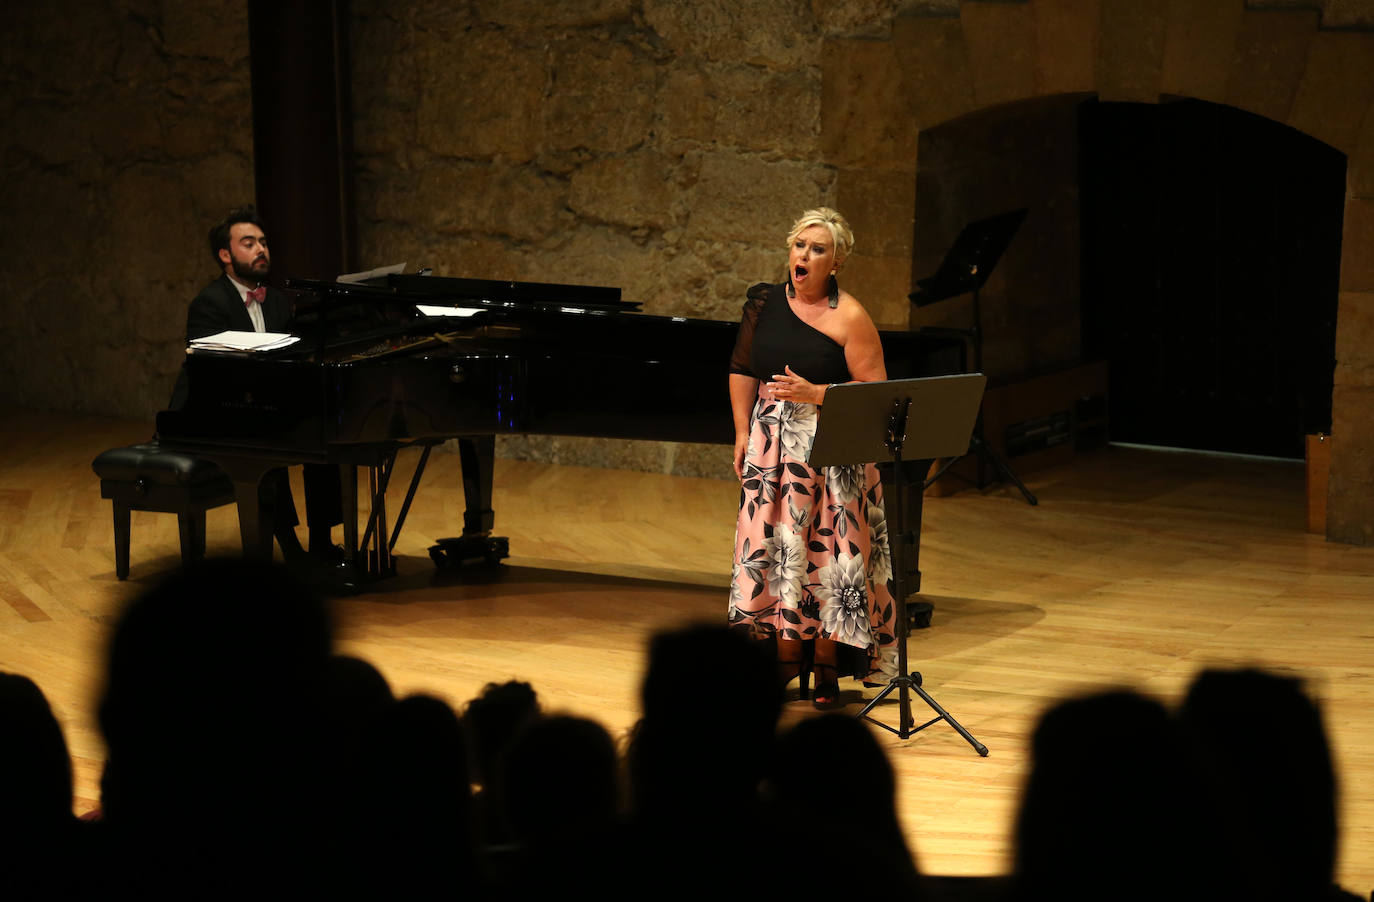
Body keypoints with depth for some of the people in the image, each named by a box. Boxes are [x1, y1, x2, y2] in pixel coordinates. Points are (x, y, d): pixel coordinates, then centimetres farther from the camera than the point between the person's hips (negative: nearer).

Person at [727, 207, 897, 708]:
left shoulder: (849, 318, -10)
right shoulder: (765, 302, 5)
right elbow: (742, 370, 13)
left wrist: (815, 394, -21)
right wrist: (743, 432, 7)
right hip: (773, 441, 4)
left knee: (828, 550, -2)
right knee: (773, 545, 5)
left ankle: (827, 665, 9)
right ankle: (788, 654, 17)